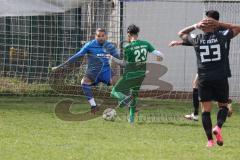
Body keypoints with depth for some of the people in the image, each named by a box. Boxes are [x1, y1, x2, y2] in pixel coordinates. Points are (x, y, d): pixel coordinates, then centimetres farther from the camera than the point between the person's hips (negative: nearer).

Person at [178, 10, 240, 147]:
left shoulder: (196, 39, 3)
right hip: (221, 78, -1)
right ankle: (218, 127, -14)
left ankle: (210, 140, -5)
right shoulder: (222, 36, 0)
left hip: (204, 78, 1)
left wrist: (195, 26, 11)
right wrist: (220, 24, 9)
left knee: (206, 109, 3)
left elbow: (181, 33, 22)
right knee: (223, 106, 14)